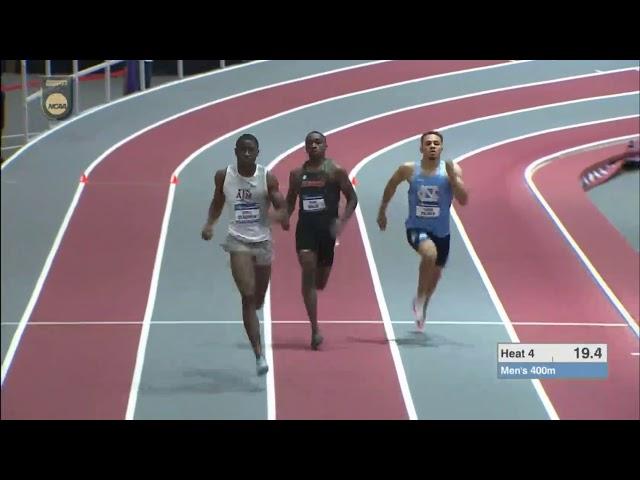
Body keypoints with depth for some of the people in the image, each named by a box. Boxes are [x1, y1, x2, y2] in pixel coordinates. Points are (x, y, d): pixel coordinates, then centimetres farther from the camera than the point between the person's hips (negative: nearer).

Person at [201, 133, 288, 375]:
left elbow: (282, 208, -7)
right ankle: (259, 355, -17)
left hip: (263, 240, 1)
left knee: (257, 300, 13)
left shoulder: (268, 178, -7)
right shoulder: (224, 176, -4)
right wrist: (209, 224, -4)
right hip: (238, 240, -1)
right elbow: (217, 202, 12)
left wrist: (279, 215, -29)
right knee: (248, 296, -16)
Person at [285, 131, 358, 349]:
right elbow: (290, 202, 18)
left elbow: (352, 198, 1)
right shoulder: (297, 173, 9)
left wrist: (342, 221, -13)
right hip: (305, 227, 1)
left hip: (327, 227, -1)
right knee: (307, 271, -16)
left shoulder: (336, 171, 0)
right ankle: (315, 329, -15)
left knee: (320, 282, 6)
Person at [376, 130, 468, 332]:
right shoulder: (408, 170, -9)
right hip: (417, 228, -3)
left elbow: (463, 200, -16)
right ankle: (420, 297, -12)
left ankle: (422, 310, 48)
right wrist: (382, 211, 17)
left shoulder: (452, 170, -10)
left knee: (435, 275, 19)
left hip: (441, 232, 3)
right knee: (430, 253, -35)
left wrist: (453, 178, -29)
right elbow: (391, 186, 11)